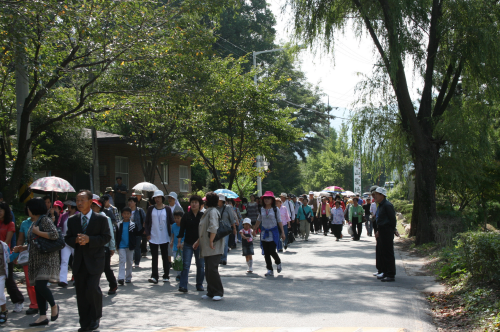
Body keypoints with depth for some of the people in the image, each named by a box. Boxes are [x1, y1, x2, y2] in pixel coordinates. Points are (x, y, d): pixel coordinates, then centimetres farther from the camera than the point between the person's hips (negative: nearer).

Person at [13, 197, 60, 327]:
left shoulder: (45, 220, -10)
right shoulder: (33, 222, 17)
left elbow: (55, 235, -23)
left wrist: (37, 232, -16)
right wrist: (22, 248, 13)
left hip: (47, 259, -9)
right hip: (36, 260, 9)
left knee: (40, 285, -17)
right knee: (38, 287, 6)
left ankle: (54, 306, 7)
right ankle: (43, 317, 11)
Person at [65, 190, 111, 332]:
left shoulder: (101, 219, -1)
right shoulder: (72, 220, 10)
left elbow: (106, 237, -6)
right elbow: (67, 238, 11)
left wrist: (89, 239, -18)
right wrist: (76, 240, -12)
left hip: (95, 260, -4)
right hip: (79, 261, 4)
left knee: (92, 288, -16)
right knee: (81, 292, 5)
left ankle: (95, 318, 6)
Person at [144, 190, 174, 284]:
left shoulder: (167, 209, 2)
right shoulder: (151, 209, 4)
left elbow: (172, 221, 4)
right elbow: (147, 222, 6)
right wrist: (147, 233, -3)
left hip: (164, 237, 0)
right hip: (153, 237, 0)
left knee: (165, 256, 8)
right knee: (154, 257, 0)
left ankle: (166, 276, 16)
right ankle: (154, 276, -1)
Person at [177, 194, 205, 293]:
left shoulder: (203, 216, 3)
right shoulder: (186, 216, 4)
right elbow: (182, 229, 4)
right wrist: (179, 241, -4)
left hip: (200, 244, 1)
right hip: (188, 243, -1)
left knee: (200, 265, 7)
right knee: (186, 265, -8)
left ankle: (199, 285, 19)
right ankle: (183, 286, -10)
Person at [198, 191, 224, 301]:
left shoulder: (213, 211, -12)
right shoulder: (208, 211, 18)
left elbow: (213, 228, -23)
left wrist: (211, 241, -21)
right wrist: (198, 241, 25)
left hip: (213, 248, -10)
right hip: (206, 247, 10)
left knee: (212, 269, -10)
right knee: (208, 271, 10)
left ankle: (218, 293, -2)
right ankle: (211, 292, 16)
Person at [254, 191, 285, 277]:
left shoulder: (275, 209, -2)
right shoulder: (261, 210, 7)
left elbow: (279, 221, 0)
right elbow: (259, 221, 19)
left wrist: (282, 232, -4)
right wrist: (254, 230, 21)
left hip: (273, 232, -4)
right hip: (264, 232, 4)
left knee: (272, 251, -9)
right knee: (266, 252, 0)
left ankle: (278, 262, 23)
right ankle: (270, 270, 8)